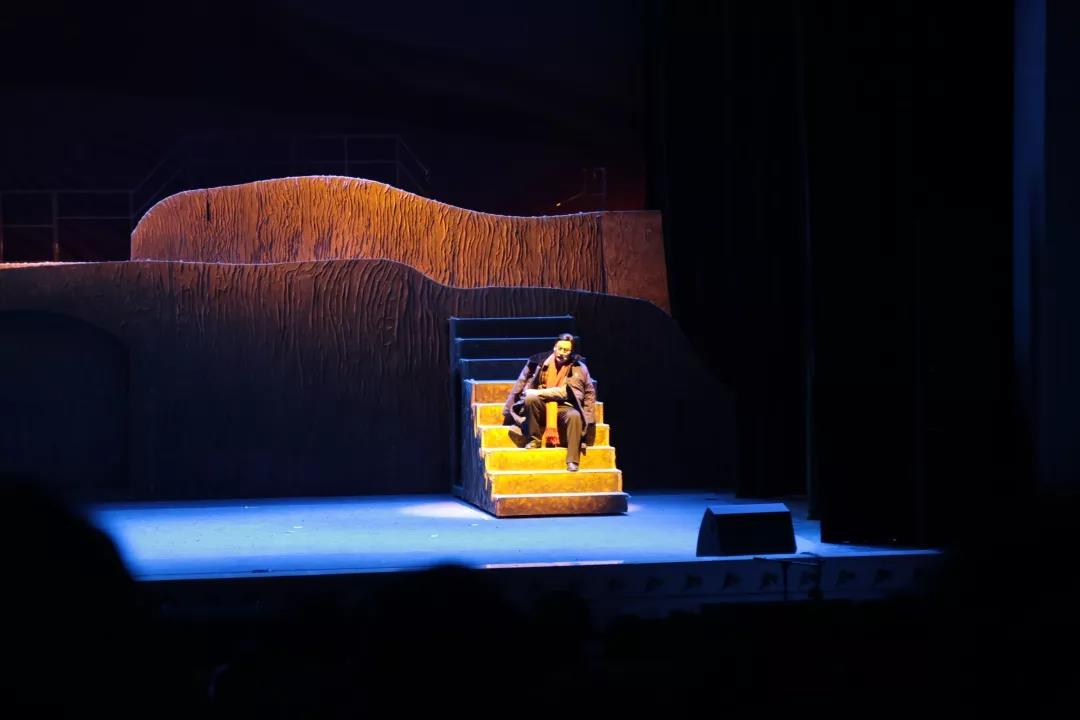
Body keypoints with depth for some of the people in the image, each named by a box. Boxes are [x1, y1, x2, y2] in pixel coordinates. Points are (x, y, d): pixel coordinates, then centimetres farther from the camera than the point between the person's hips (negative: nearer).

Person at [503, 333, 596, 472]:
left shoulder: (578, 368, -4)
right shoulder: (541, 361, 2)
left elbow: (568, 392, -15)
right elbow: (523, 383, 10)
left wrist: (538, 393, -19)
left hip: (564, 408, -2)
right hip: (542, 408, 2)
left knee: (574, 415, -36)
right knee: (531, 399, -32)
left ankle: (572, 462, -35)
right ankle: (534, 440, -14)